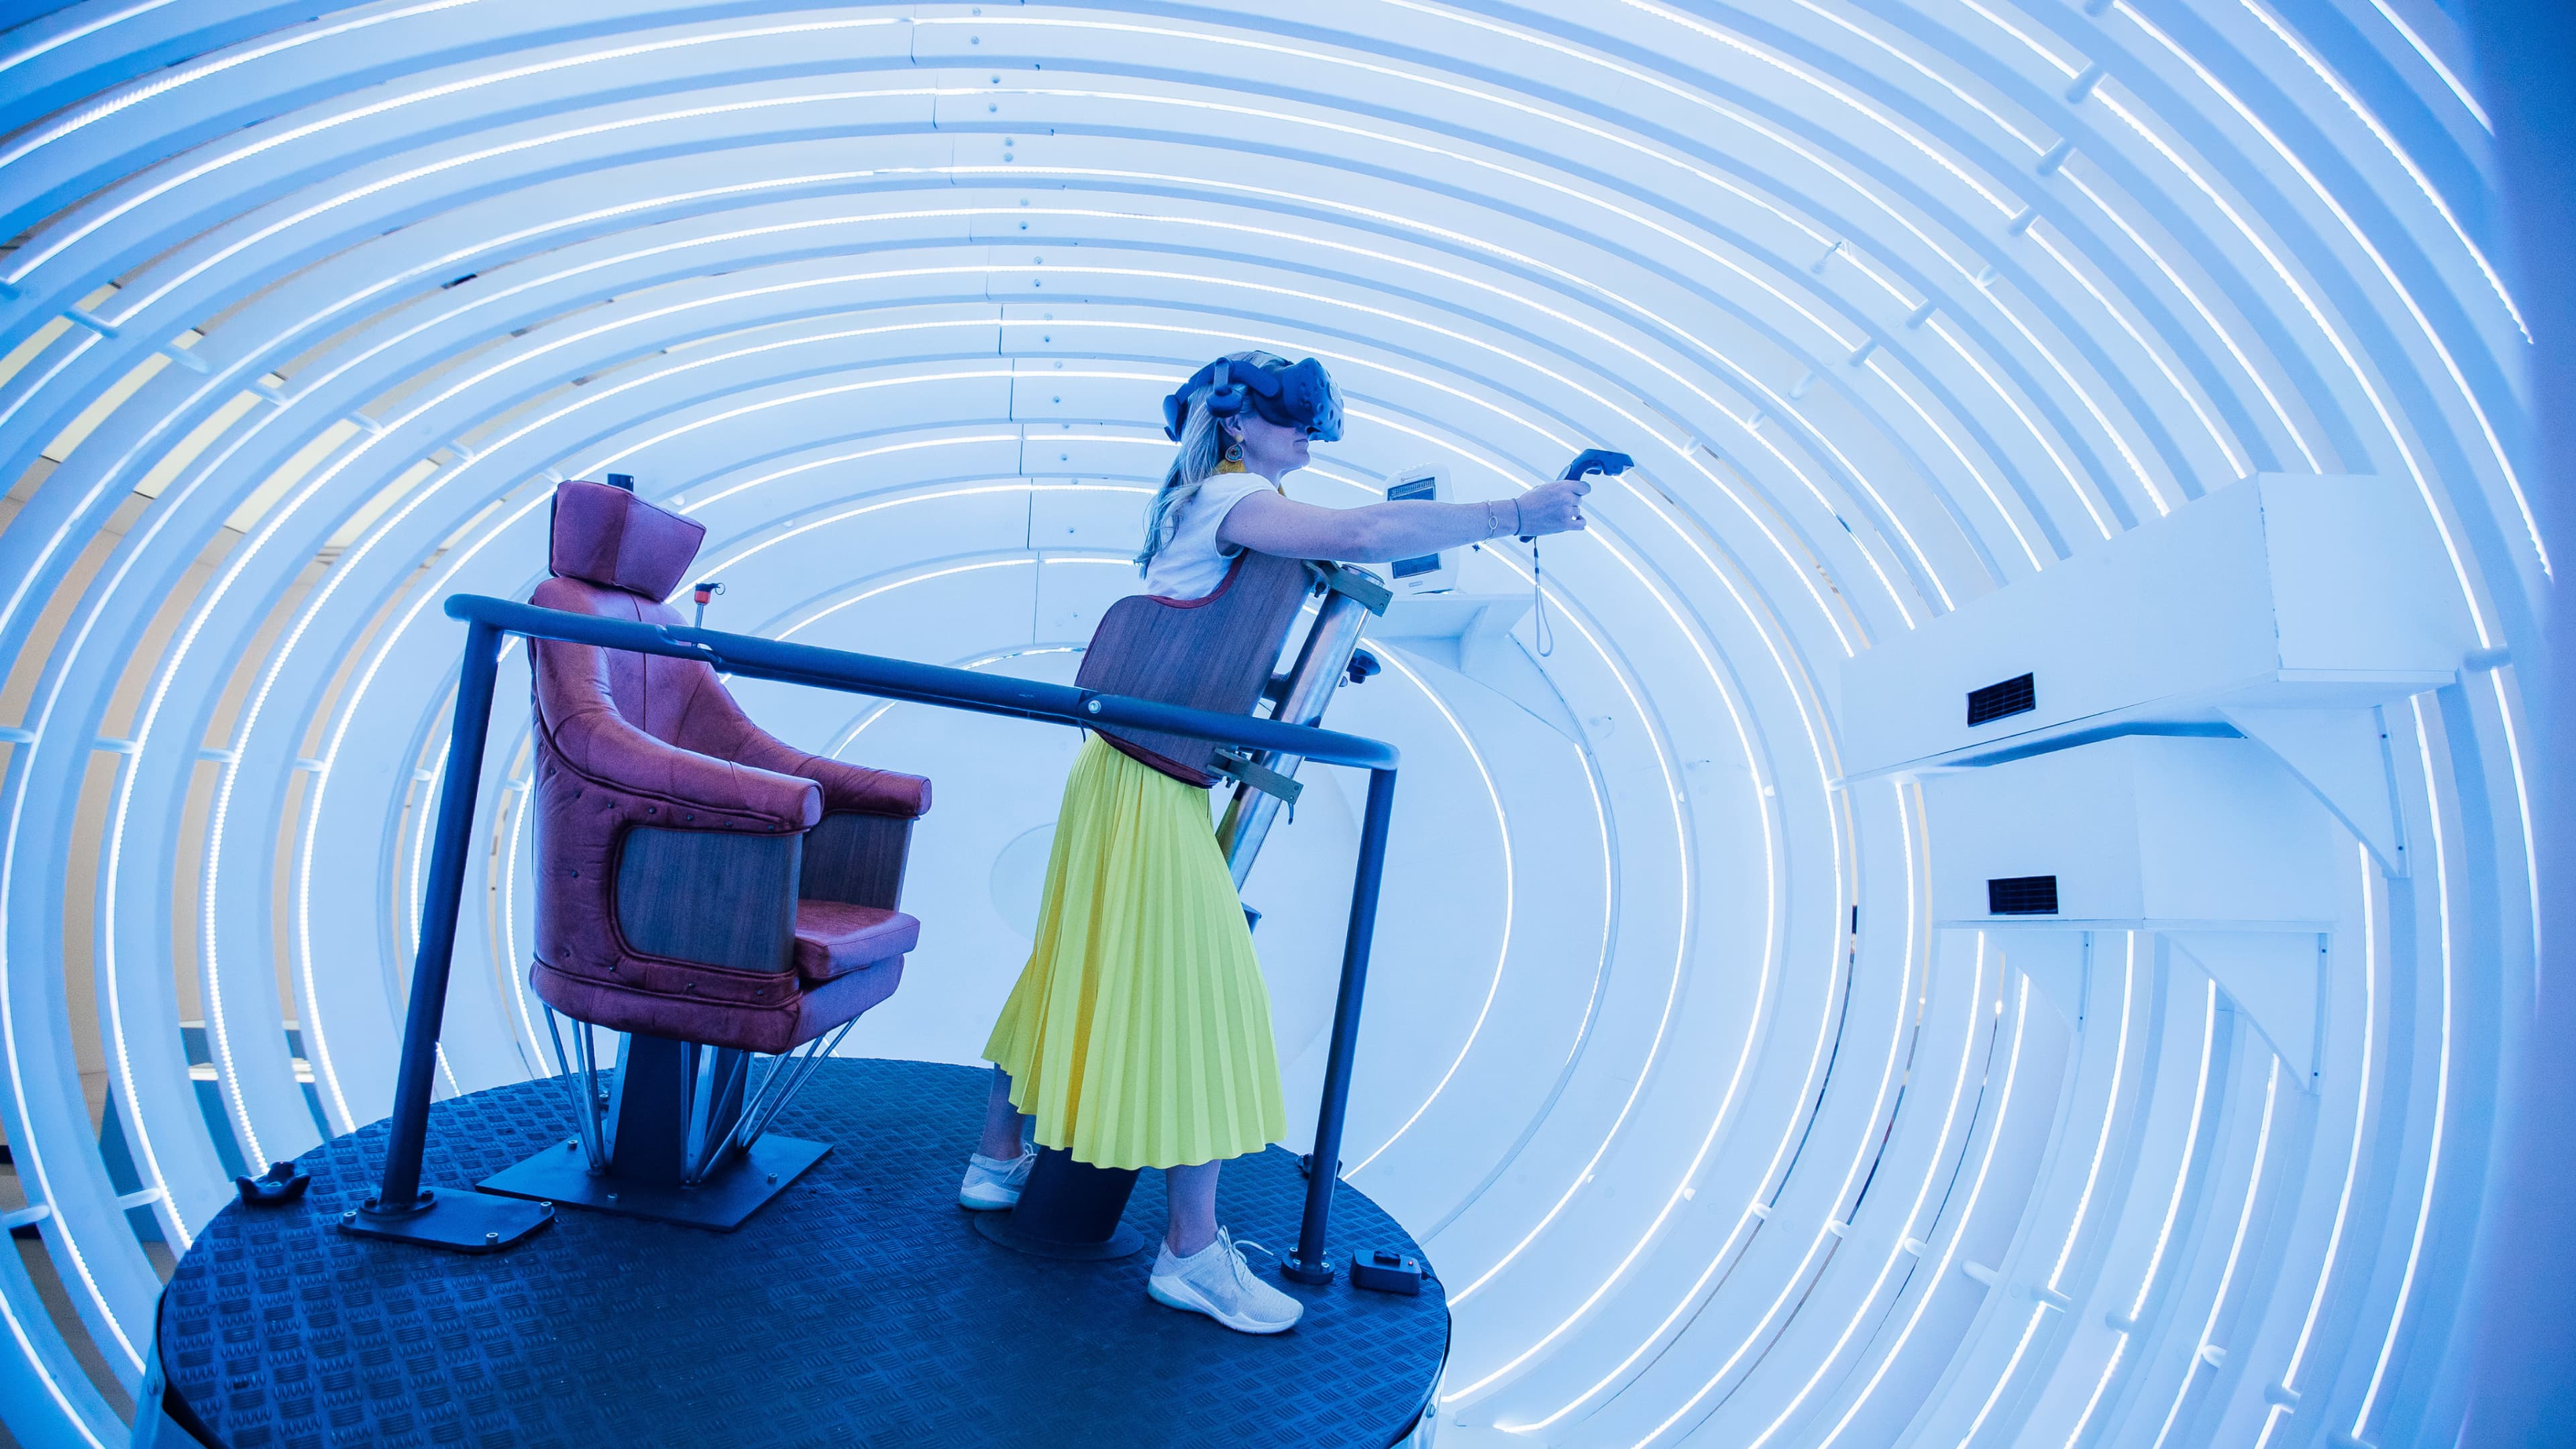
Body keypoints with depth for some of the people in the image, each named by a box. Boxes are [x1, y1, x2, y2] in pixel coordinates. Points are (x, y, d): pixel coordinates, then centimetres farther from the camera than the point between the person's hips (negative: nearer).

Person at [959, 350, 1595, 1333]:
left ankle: (999, 1158, 33)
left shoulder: (1213, 502, 19)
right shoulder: (1232, 497, -12)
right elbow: (1357, 534, -29)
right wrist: (1512, 515, -27)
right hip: (1151, 780, -10)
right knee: (1195, 986, -5)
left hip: (1131, 771, 10)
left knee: (1088, 971, 18)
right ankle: (1192, 1251, 4)